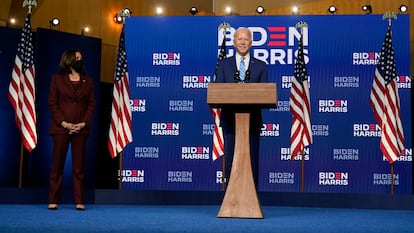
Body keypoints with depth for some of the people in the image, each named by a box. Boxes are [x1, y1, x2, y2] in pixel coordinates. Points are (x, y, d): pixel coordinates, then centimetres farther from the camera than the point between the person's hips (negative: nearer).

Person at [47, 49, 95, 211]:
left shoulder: (88, 81, 11)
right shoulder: (57, 79, 5)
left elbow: (91, 104, 7)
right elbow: (52, 103, 0)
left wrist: (84, 123, -7)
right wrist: (64, 123, -10)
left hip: (81, 129, 2)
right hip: (61, 127, -2)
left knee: (79, 166, 2)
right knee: (57, 164, 1)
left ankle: (79, 201, 5)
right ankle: (53, 200, 7)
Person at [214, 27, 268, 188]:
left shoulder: (261, 66, 9)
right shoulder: (223, 64, 9)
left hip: (252, 119, 0)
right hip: (230, 119, 0)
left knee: (252, 159, 2)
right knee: (231, 159, 2)